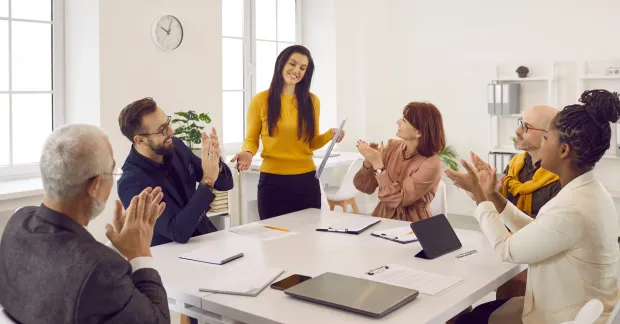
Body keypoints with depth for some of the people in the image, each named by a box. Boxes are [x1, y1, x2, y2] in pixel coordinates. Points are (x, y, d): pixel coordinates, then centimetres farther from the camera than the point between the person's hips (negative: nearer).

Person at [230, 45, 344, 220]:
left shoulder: (312, 100, 5)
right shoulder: (260, 100, -3)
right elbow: (251, 139, 5)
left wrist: (329, 135, -5)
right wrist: (248, 153, -16)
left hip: (306, 180, 2)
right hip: (272, 180, -2)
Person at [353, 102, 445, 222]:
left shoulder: (431, 164, -15)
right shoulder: (393, 146, 0)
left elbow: (396, 200, -19)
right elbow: (365, 187, 1)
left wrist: (377, 164, -20)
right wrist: (369, 161, -15)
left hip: (412, 226, -4)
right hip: (382, 219, 4)